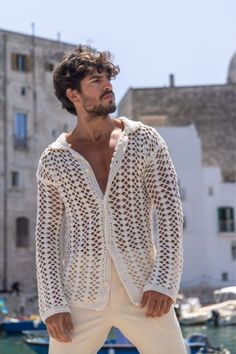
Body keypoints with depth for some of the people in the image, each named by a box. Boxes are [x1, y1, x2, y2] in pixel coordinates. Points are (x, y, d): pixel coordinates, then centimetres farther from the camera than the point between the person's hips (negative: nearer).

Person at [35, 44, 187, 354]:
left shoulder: (145, 140, 2)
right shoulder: (53, 160, 3)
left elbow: (169, 210, -3)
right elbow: (47, 235, 3)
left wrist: (164, 282, -12)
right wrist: (52, 305, -5)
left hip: (141, 290, 0)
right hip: (83, 294, 1)